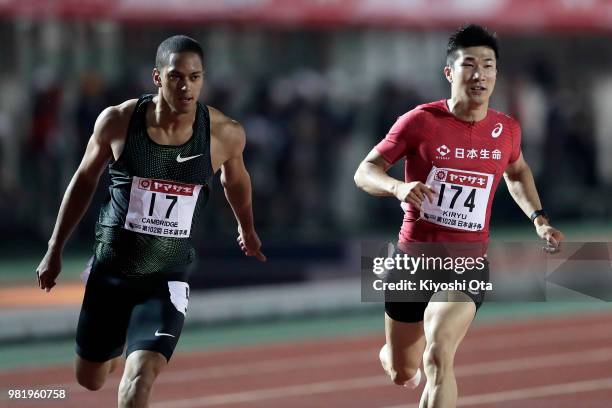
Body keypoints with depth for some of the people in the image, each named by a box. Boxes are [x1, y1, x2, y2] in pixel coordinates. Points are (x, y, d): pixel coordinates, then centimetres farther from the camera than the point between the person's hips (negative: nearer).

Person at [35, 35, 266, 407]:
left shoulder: (225, 135, -11)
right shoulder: (118, 121, -11)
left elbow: (236, 180, 12)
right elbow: (84, 181, 5)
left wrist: (247, 230, 29)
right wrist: (55, 250, 9)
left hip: (167, 278, -1)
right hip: (110, 269, 1)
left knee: (140, 377, -21)